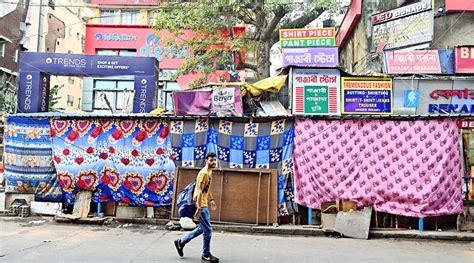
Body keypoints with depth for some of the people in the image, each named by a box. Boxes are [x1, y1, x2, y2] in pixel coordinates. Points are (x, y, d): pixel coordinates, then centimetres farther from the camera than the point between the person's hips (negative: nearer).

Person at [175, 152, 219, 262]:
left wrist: (211, 199, 23)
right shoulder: (204, 173, -20)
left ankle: (181, 242, 28)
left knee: (202, 228, 19)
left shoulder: (209, 172, 10)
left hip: (204, 204, 10)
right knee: (208, 230, -1)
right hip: (200, 205, -10)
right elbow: (199, 192, -25)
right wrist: (199, 209, -28)